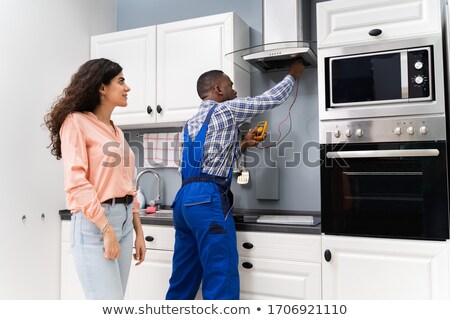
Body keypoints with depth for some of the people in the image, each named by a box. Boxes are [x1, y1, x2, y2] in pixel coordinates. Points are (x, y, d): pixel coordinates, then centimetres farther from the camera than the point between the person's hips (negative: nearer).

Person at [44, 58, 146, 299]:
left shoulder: (116, 131, 17)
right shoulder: (76, 122, -4)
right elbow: (76, 183, -13)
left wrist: (138, 230, 12)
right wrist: (106, 229, -18)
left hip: (124, 220, 7)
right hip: (94, 223, -7)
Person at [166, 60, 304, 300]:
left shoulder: (193, 122, 24)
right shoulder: (226, 109, 1)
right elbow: (270, 99, 8)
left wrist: (241, 145, 26)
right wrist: (292, 76, 25)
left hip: (185, 197, 9)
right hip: (209, 199, -9)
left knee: (183, 280, 14)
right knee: (221, 279, -5)